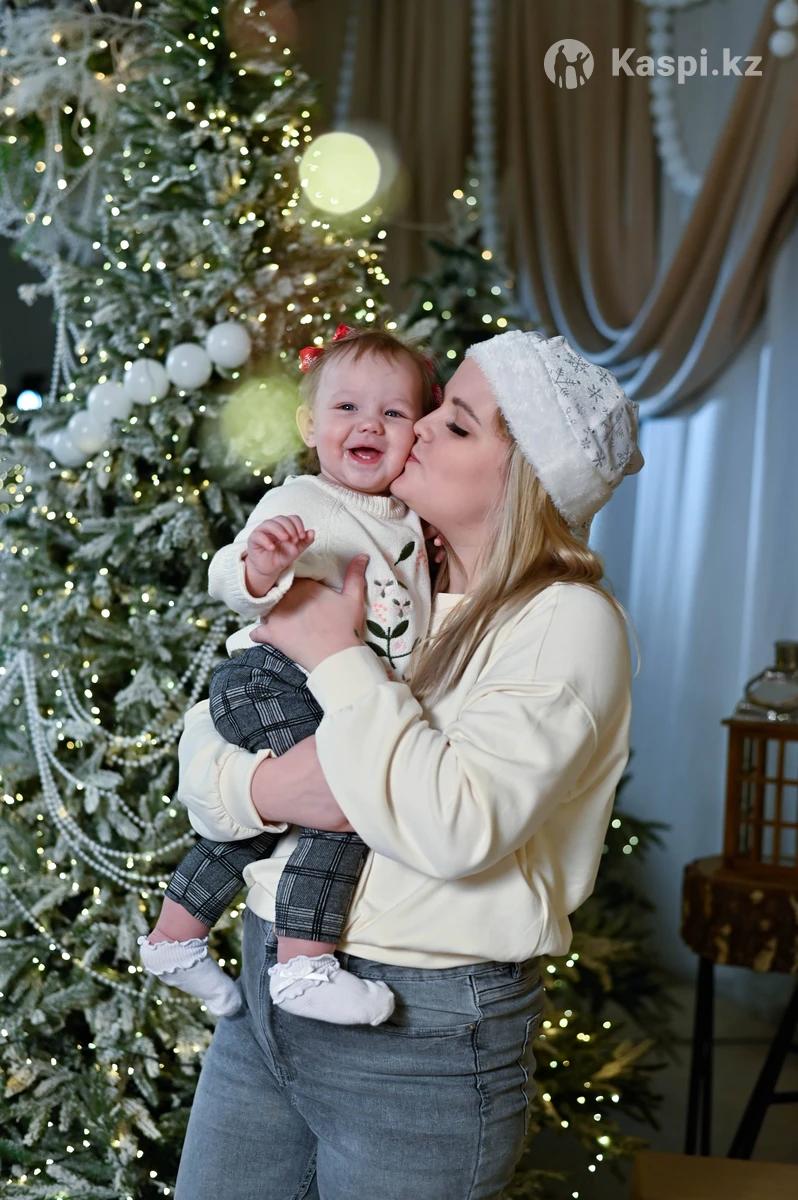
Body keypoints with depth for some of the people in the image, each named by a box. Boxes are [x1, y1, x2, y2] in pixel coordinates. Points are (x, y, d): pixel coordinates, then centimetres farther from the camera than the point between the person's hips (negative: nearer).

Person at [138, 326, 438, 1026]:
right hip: (273, 678, -9)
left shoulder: (411, 522, 14)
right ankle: (303, 965, -24)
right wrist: (259, 569, -42)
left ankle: (175, 935, 36)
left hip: (355, 701, 9)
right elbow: (229, 583, -19)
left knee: (261, 819, 19)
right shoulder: (299, 504, -9)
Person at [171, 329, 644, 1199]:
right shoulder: (376, 577, 6)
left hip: (426, 1036, -6)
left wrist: (336, 655, -19)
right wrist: (260, 787, -16)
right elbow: (200, 748, 7)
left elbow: (458, 826, -26)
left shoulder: (567, 621, -12)